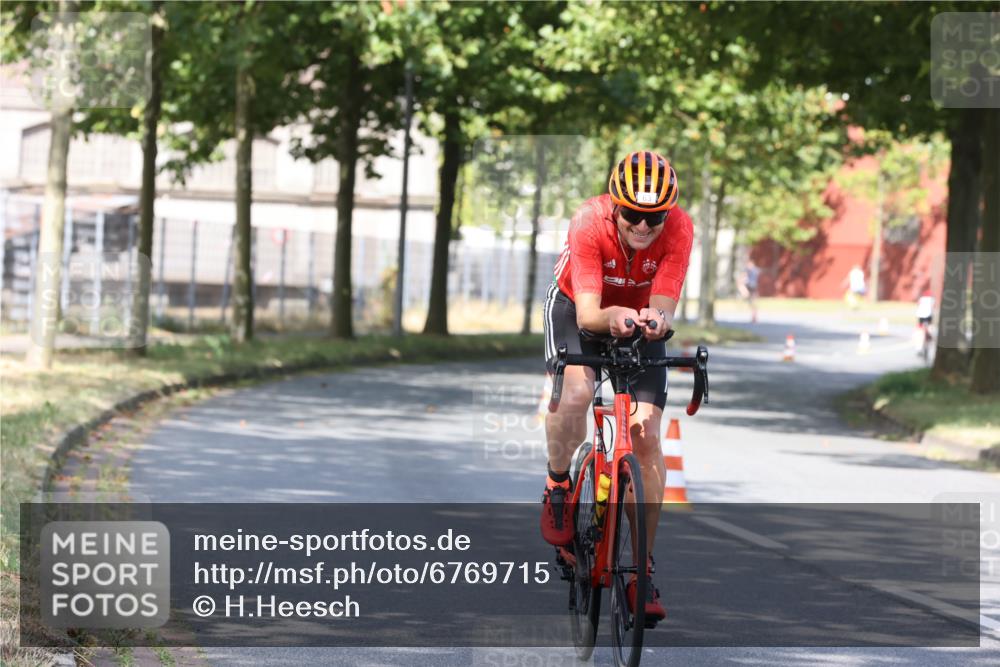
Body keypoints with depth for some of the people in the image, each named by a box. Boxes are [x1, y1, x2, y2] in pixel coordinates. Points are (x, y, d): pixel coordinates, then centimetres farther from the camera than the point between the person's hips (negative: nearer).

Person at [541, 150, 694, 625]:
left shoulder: (678, 229, -29)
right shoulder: (589, 222, -34)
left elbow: (663, 308, -32)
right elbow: (588, 314, -37)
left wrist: (656, 320, -55)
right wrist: (616, 317, -59)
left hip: (640, 322, 2)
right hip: (577, 308, -2)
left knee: (646, 438, -10)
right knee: (575, 393, -32)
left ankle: (642, 569, -2)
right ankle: (557, 485, -2)